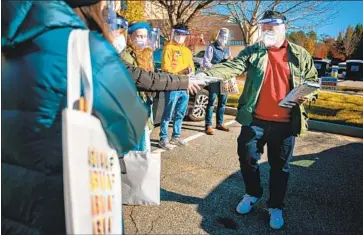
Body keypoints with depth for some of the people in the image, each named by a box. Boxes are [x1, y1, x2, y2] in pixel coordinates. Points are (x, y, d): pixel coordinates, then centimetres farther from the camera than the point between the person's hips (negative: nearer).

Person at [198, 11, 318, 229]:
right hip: (255, 120, 1)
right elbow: (231, 66, -15)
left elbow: (313, 80, 13)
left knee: (280, 166, 12)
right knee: (247, 159, 12)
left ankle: (276, 207, 32)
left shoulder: (300, 55, 3)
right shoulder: (253, 52, 0)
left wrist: (308, 95, -9)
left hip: (285, 123, 0)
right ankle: (252, 194, 39)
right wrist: (206, 75, -32)